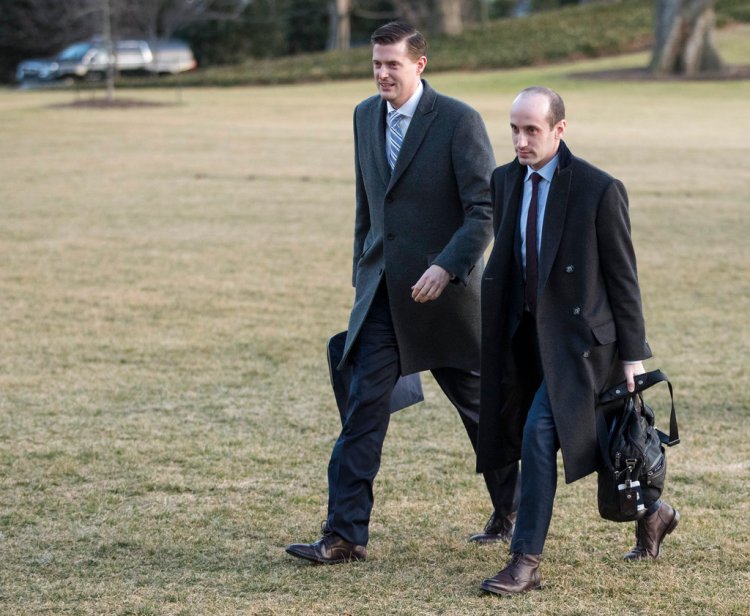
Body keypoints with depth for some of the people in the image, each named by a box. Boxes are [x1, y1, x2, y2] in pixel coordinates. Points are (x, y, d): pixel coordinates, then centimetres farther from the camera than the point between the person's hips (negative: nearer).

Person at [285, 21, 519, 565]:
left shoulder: (458, 121, -12)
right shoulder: (366, 116, 8)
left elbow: (486, 209, -15)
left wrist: (447, 267, -26)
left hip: (444, 290, -5)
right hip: (382, 291, 5)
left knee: (481, 407, 11)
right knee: (363, 408, -5)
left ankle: (511, 513, 32)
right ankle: (345, 535, -5)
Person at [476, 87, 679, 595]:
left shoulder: (600, 190, -13)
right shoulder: (505, 181, 5)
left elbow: (623, 277, -9)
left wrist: (633, 354, -8)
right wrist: (492, 329, 13)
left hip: (578, 336, -6)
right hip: (527, 337, 7)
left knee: (539, 435, -18)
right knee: (582, 441, 16)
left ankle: (526, 563, -12)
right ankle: (651, 512, 39)